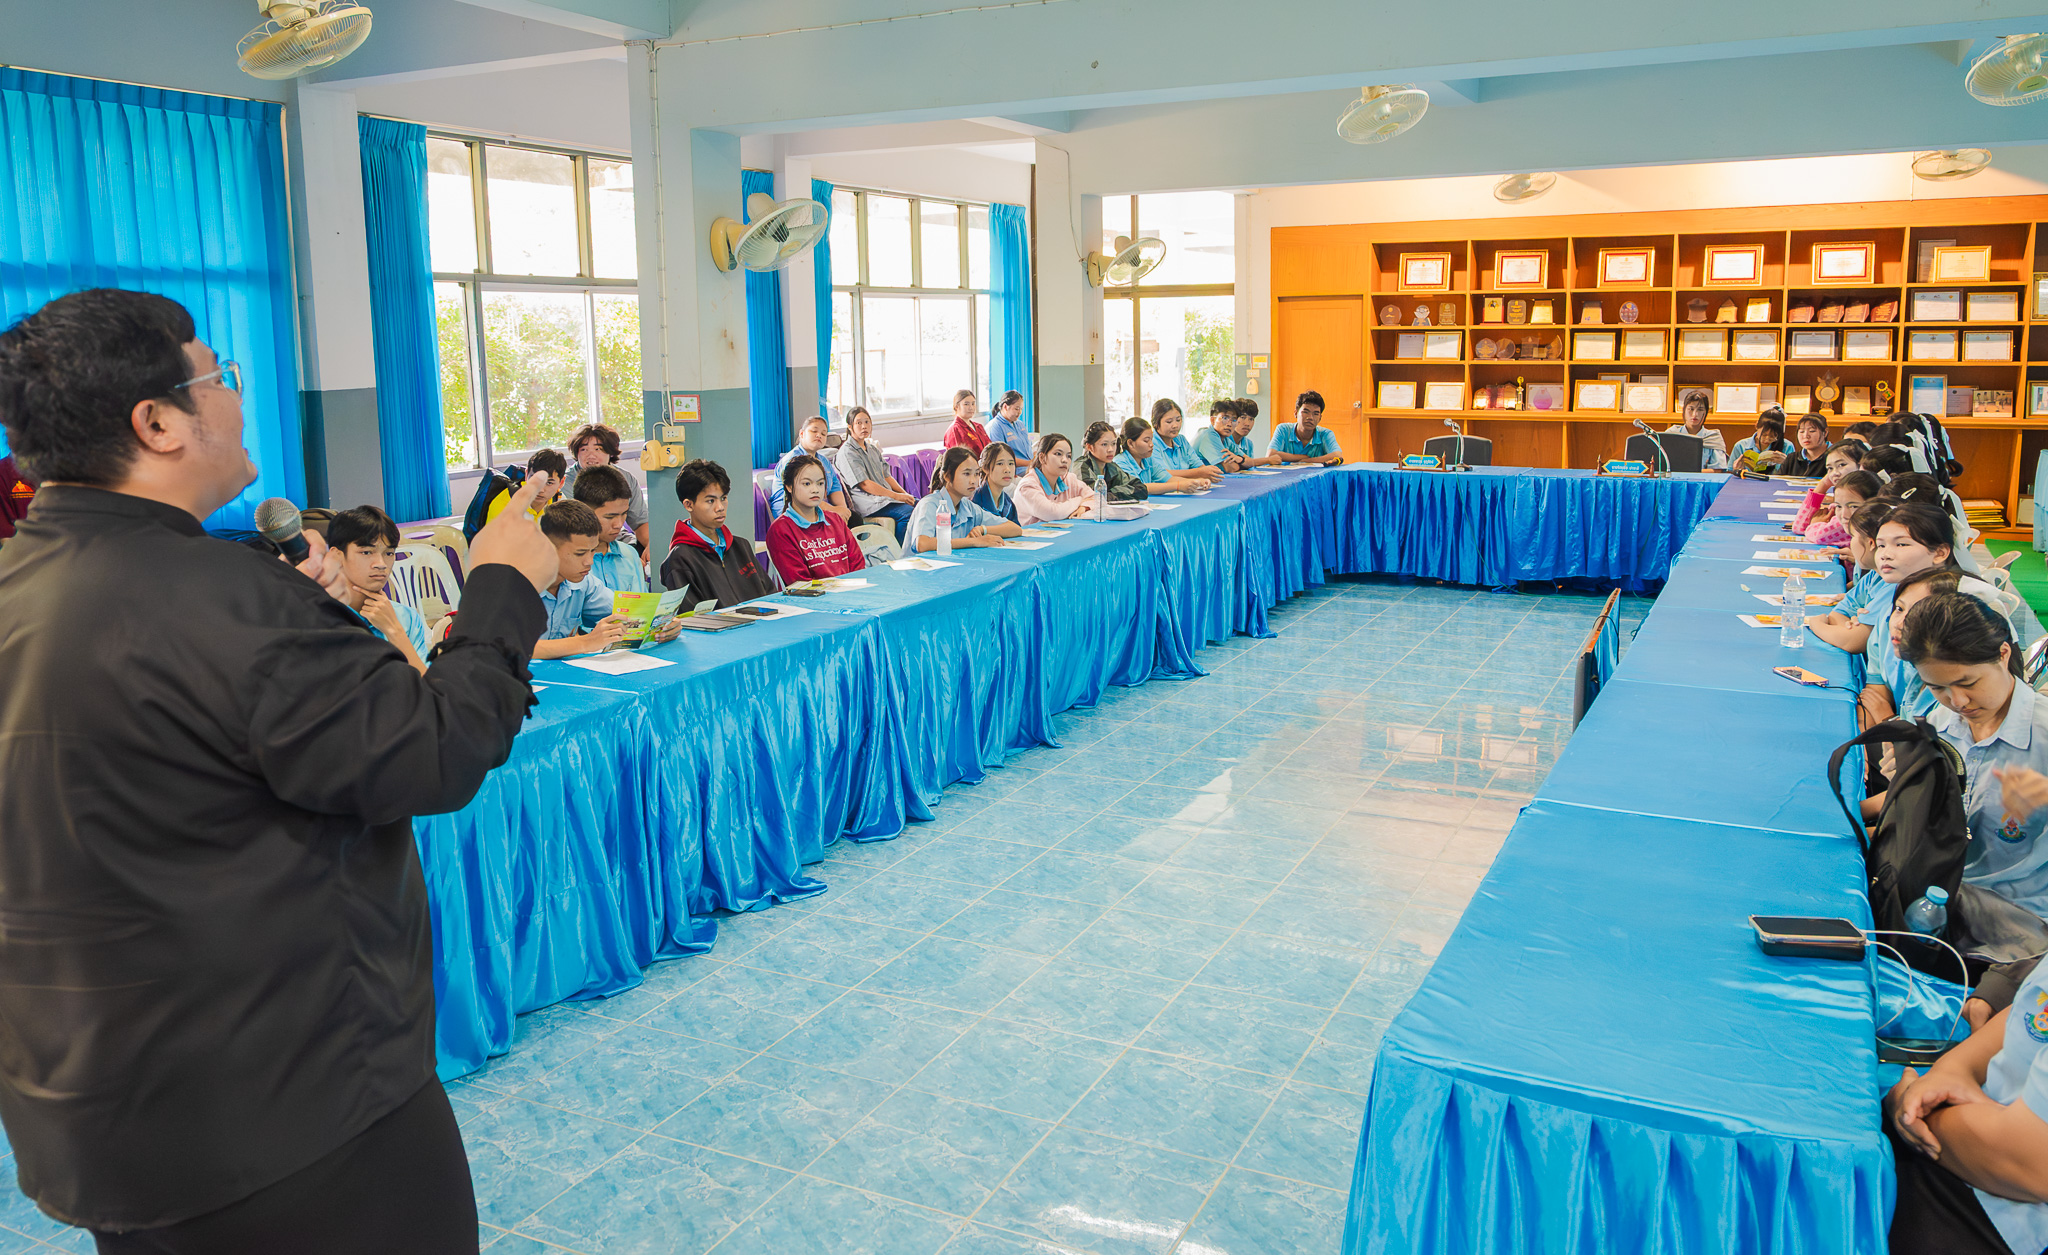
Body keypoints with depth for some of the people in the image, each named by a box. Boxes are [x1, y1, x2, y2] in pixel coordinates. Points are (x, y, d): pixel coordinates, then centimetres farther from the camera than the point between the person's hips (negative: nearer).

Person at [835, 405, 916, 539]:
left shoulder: (873, 449, 22)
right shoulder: (847, 452, -6)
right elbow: (864, 484, -13)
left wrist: (904, 494, 0)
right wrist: (896, 496, -17)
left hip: (887, 496, 9)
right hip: (868, 502, -9)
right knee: (908, 513, -28)